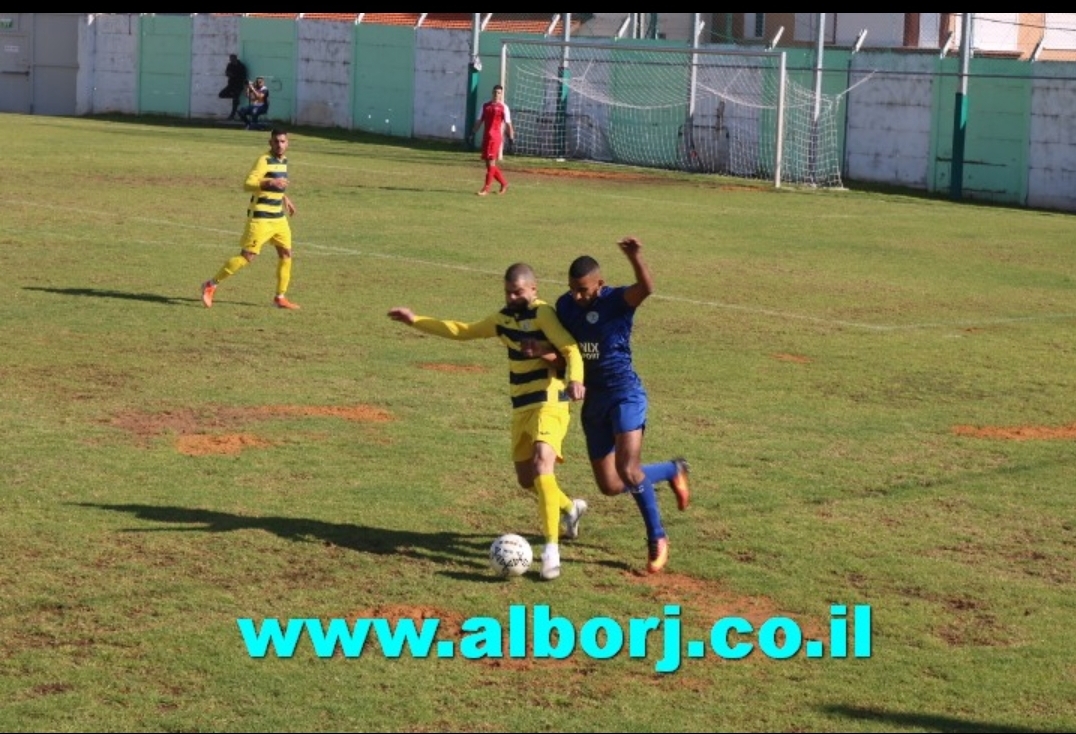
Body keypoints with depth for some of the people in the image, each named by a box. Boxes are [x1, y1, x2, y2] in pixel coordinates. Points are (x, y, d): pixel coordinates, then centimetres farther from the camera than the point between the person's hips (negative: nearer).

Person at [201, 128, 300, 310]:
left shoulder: (283, 160, 11)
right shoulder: (264, 160, -15)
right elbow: (248, 184, -25)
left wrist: (285, 198, 28)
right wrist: (270, 182, -36)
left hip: (278, 218, 8)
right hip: (260, 218, -8)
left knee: (286, 254, 5)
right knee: (247, 256, -9)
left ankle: (280, 298, 14)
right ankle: (211, 285, 0)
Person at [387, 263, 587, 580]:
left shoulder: (544, 314, -12)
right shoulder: (504, 318, 11)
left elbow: (571, 350, -22)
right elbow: (464, 331, 22)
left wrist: (575, 378, -43)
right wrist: (416, 321, 21)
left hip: (549, 402, -8)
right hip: (521, 406, 8)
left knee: (542, 463, -27)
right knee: (526, 478, 15)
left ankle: (551, 547, -30)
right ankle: (569, 508, 45)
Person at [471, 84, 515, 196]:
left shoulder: (503, 107, 0)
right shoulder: (485, 106, 14)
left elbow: (508, 124, -1)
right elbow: (479, 121, 18)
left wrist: (511, 137, -7)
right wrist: (473, 132, 10)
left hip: (495, 136, -6)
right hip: (486, 136, 6)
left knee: (491, 161, -10)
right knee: (488, 163, 9)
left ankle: (486, 189, -11)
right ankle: (503, 183, 24)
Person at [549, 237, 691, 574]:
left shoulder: (618, 300, -15)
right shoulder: (565, 306, 2)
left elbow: (646, 288, -36)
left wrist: (635, 258, -56)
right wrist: (548, 351, -14)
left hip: (625, 394, -6)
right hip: (594, 398, 6)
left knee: (627, 469, -22)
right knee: (610, 486, 8)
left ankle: (657, 539, -2)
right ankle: (673, 471, 35)